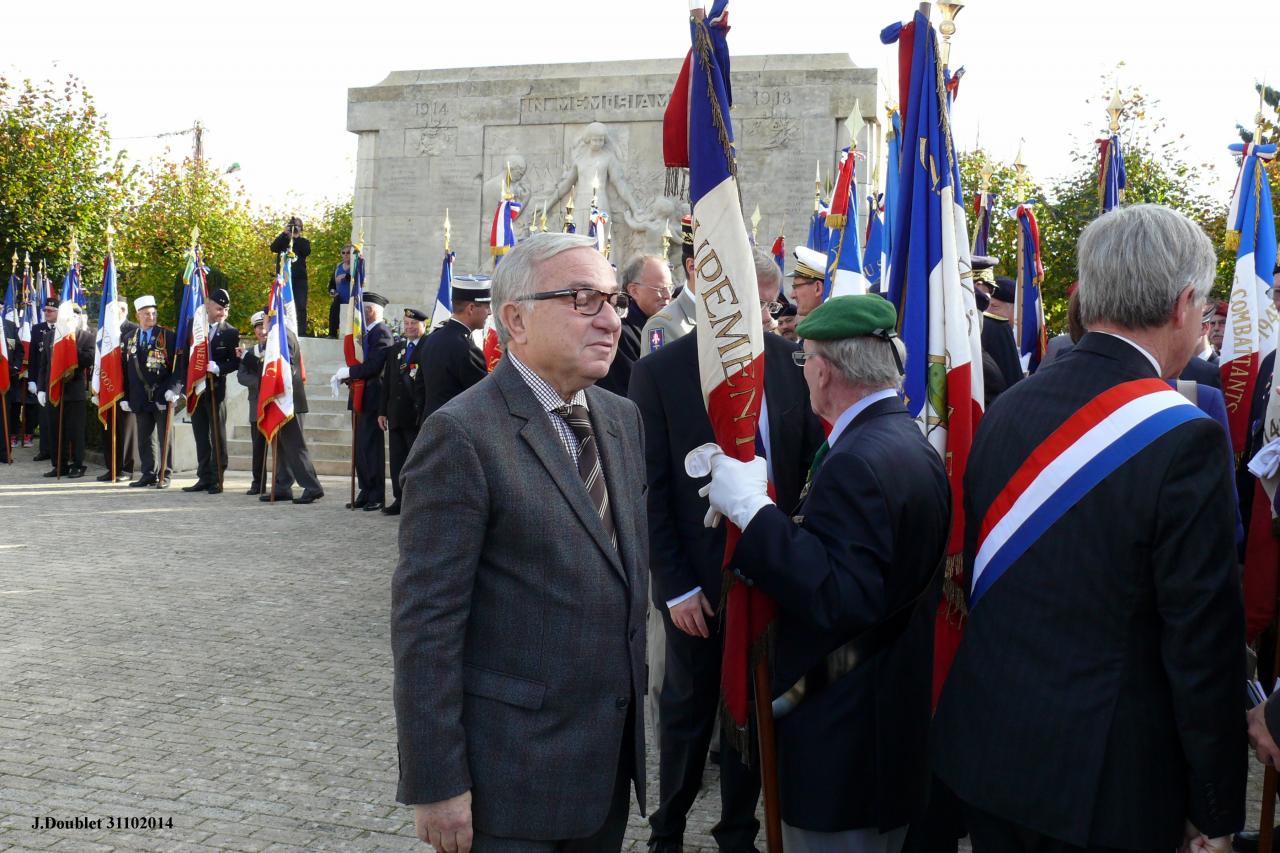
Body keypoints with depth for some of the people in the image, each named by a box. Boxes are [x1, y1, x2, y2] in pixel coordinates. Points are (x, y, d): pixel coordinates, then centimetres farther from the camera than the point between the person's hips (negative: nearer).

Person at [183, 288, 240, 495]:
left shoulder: (231, 332, -2)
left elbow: (235, 361, -3)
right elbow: (185, 355, 9)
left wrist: (218, 368, -20)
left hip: (216, 390, -4)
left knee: (217, 436, -1)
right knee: (201, 437, 8)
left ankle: (217, 479, 3)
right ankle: (204, 478, 14)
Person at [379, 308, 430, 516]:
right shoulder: (396, 350, 16)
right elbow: (387, 381, 16)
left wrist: (424, 412, -15)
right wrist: (383, 411, 12)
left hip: (417, 416, -6)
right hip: (396, 414, 6)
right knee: (397, 458, 8)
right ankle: (400, 499, 14)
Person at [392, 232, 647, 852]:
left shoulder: (622, 417, 8)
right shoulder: (462, 434, -16)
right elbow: (425, 621, -18)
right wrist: (436, 784, -18)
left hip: (612, 754, 7)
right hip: (512, 766, -7)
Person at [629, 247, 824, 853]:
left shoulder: (787, 358, -1)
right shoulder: (659, 371, -10)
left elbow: (812, 451, 4)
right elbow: (651, 492, -9)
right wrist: (676, 587, -11)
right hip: (698, 581, -3)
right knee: (687, 712, 13)